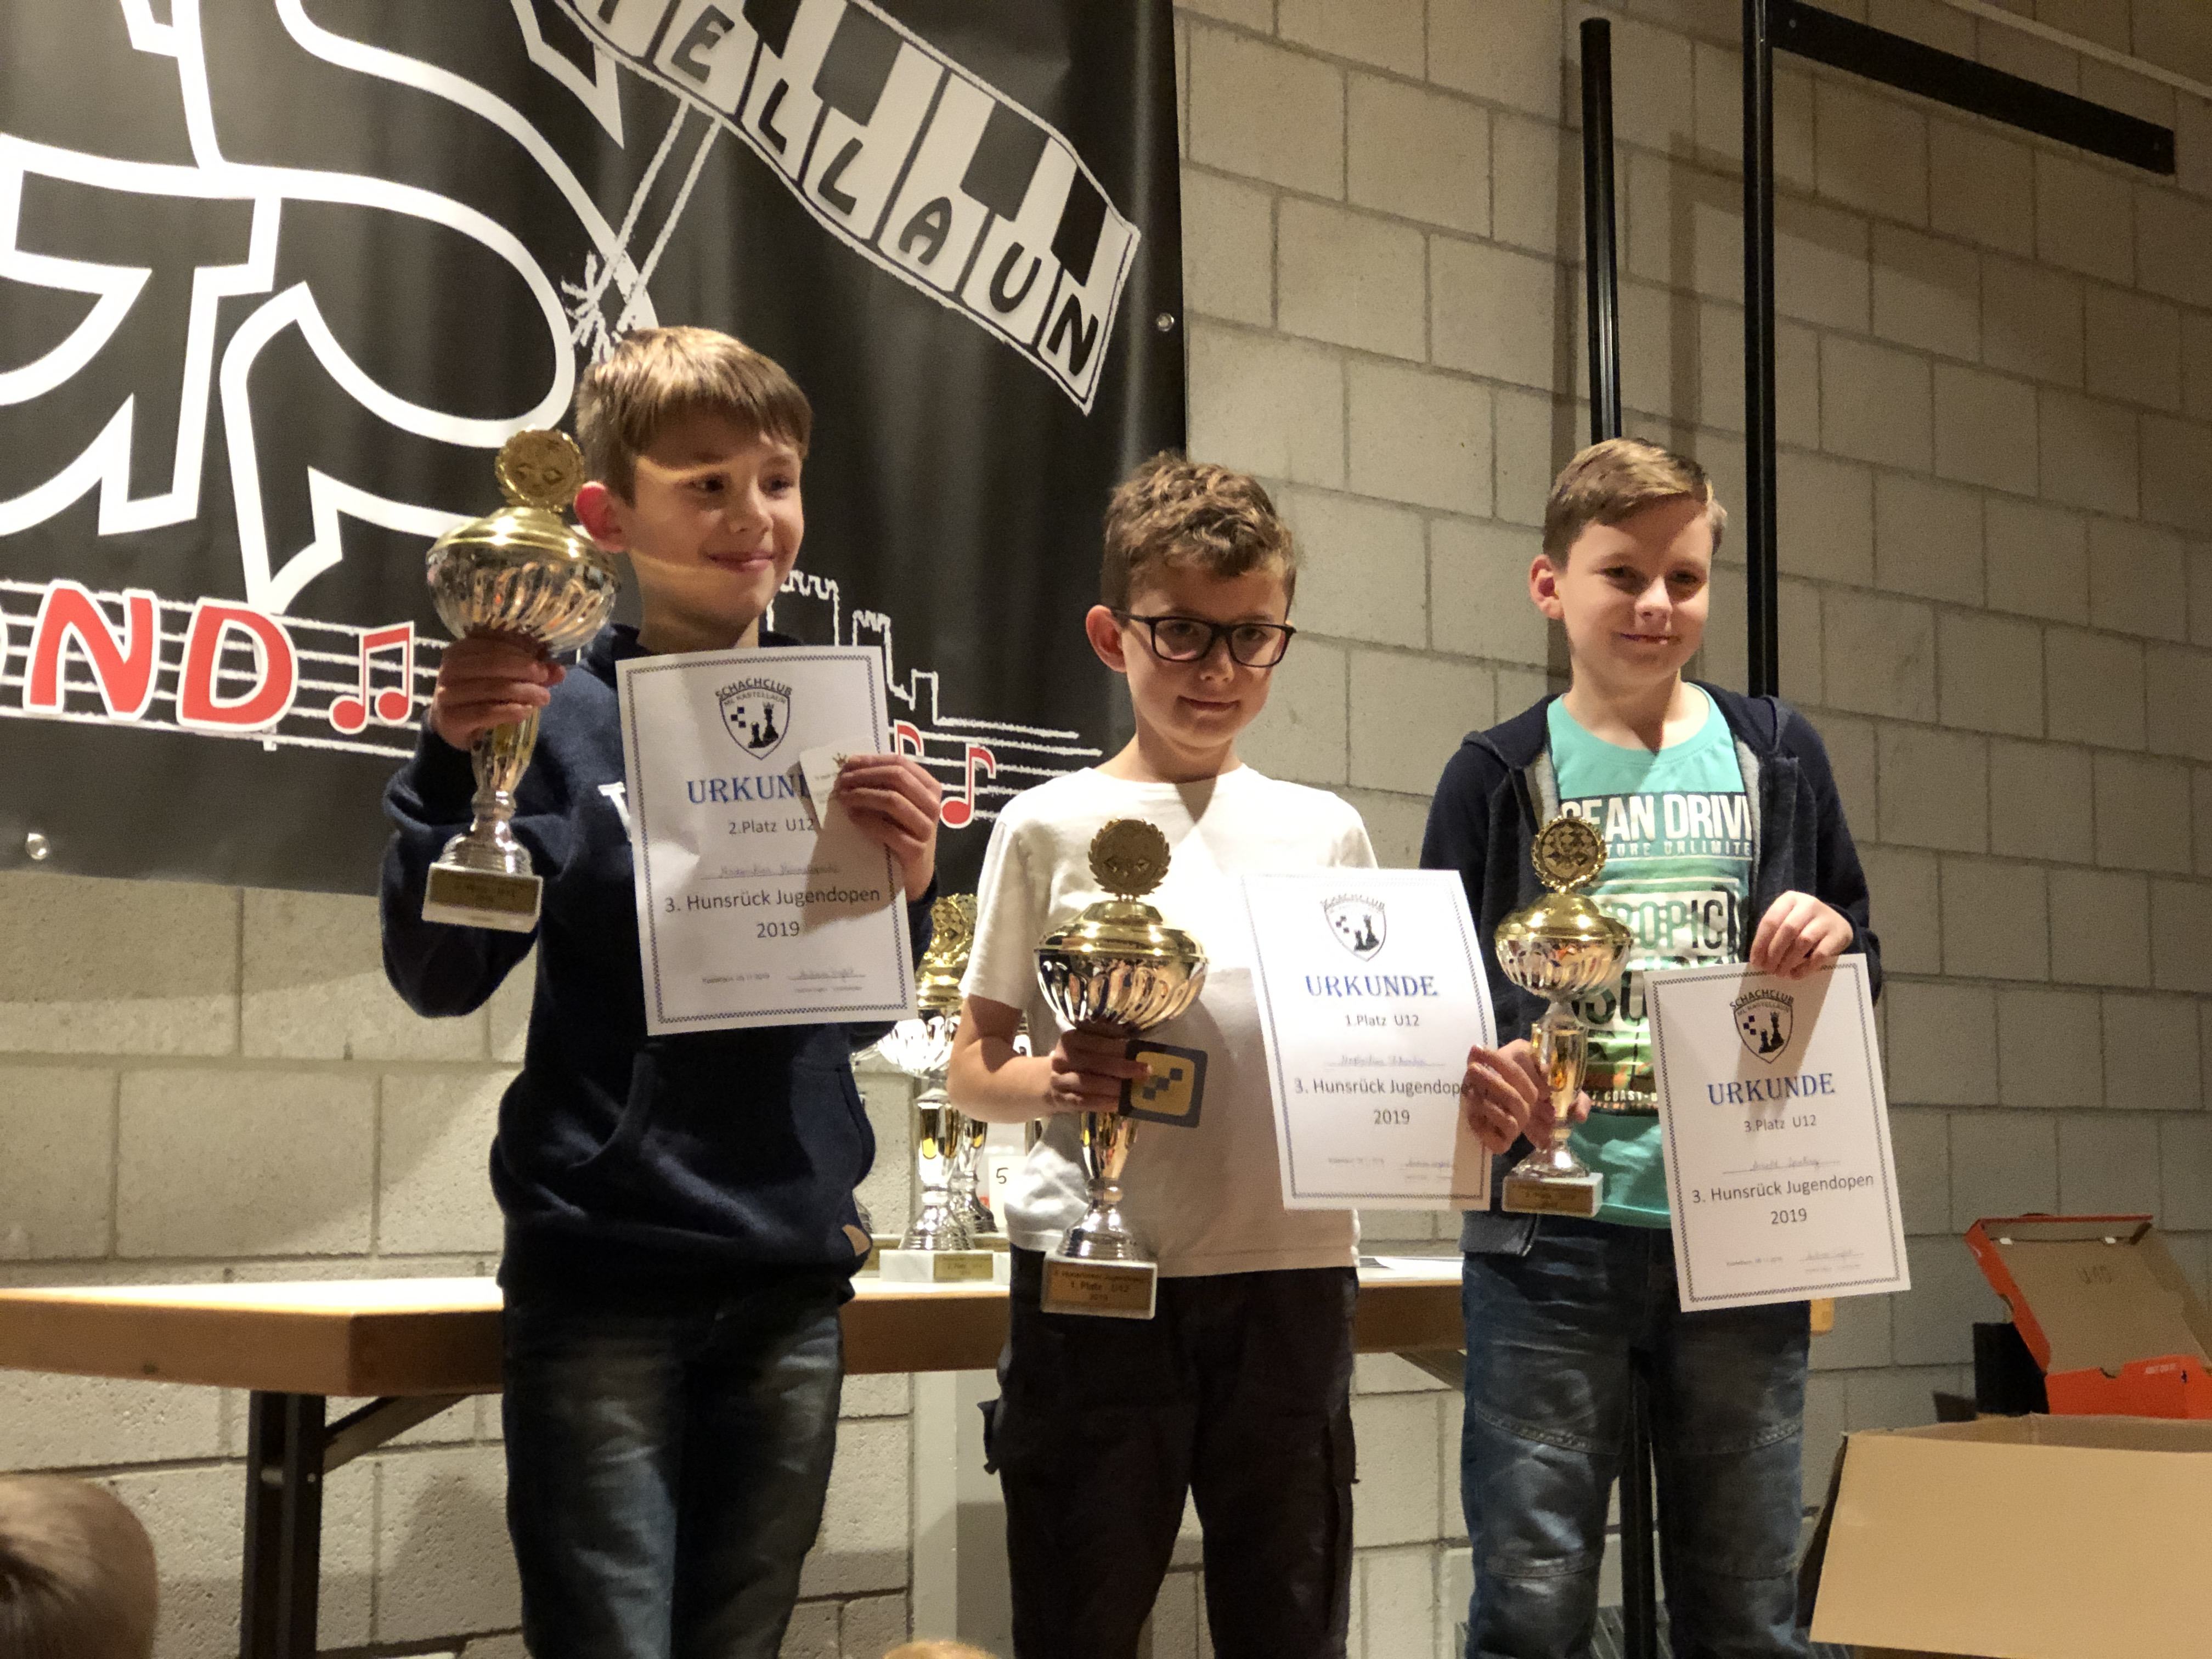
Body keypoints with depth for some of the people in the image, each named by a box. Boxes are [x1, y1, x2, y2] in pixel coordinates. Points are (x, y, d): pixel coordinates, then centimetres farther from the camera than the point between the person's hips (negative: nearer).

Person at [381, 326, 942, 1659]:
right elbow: (440, 977, -8)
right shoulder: (565, 717, -3)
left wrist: (907, 887, -7)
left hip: (790, 1270, 4)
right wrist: (456, 762, -19)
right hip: (602, 1264, -4)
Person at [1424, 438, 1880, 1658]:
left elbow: (1861, 963, 17)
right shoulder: (1503, 776, 4)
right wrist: (1468, 1067, -20)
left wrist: (1832, 942, -7)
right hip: (1552, 1236, -2)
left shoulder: (1773, 755, 11)